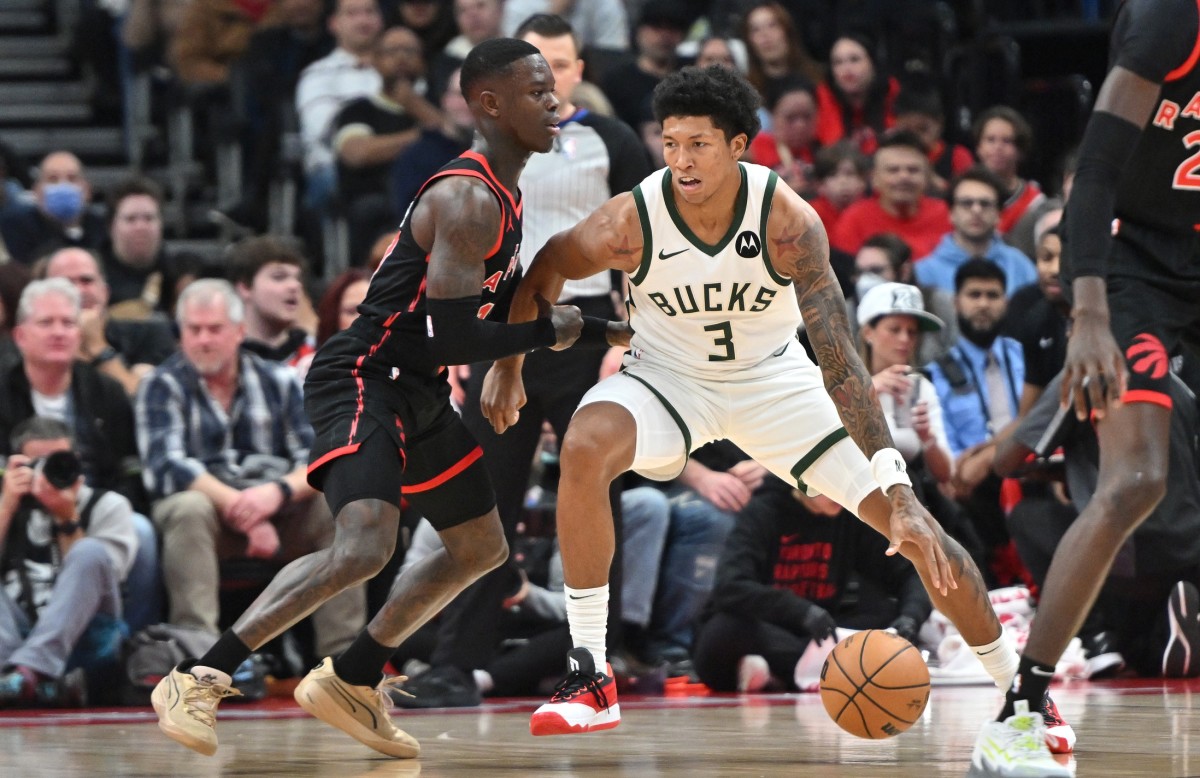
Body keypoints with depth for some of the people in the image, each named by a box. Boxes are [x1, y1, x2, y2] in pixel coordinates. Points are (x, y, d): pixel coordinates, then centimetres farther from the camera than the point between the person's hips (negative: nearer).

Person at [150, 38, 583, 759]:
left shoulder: (500, 192, 11)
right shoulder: (468, 200, -21)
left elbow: (494, 297, 27)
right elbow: (452, 338, -26)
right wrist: (548, 332, -13)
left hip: (418, 394, 11)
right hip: (364, 381, -11)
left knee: (482, 548, 19)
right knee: (364, 544, -29)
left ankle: (350, 681, 25)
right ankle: (196, 680, -24)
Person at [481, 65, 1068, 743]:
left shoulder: (788, 221, -29)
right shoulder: (631, 222, -27)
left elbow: (841, 362, -31)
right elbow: (543, 273, -3)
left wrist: (898, 491, -37)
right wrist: (508, 368, 0)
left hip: (772, 377, 0)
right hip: (668, 376, 0)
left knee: (913, 526, -6)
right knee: (585, 447, -34)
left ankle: (1018, 684, 15)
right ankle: (591, 677, -25)